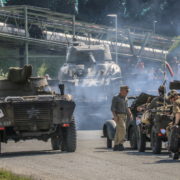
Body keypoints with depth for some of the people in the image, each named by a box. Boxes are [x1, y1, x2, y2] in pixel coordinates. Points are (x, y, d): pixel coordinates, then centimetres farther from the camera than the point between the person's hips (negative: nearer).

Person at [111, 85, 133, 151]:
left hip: (124, 116, 7)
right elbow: (112, 108, -10)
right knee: (122, 129, -18)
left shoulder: (125, 99, 17)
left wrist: (130, 114, 8)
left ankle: (116, 146, 6)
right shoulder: (116, 98, -4)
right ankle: (120, 144, -18)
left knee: (119, 131, 6)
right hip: (118, 116, -7)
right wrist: (115, 116, -22)